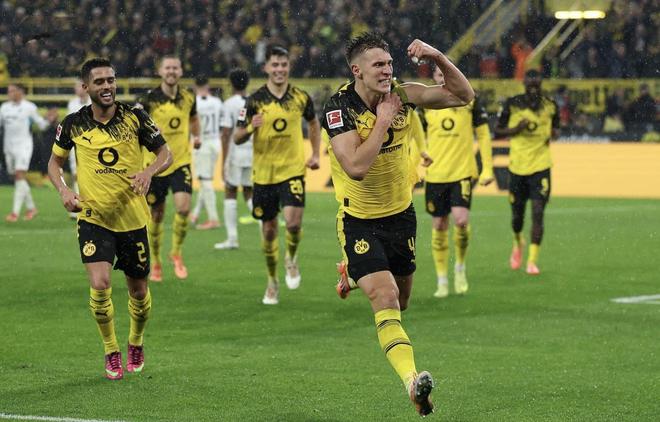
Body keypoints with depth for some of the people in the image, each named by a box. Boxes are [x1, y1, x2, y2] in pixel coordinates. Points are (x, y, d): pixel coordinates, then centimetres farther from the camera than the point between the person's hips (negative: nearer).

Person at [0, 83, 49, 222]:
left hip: (23, 145, -6)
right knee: (18, 178, 10)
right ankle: (31, 207, 25)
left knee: (20, 176, -15)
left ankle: (15, 212, -19)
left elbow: (41, 125, 1)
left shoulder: (29, 107, -3)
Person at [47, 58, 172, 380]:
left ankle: (135, 344, 38)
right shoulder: (73, 124, -2)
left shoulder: (135, 118, -5)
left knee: (138, 290, 9)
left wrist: (149, 171, -20)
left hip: (132, 218, 1)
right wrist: (63, 189, -7)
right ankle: (111, 353, 2)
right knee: (100, 284, -18)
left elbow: (165, 153, 2)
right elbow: (55, 161, 12)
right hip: (93, 217, -1)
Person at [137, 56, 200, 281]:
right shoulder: (149, 99, -10)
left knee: (183, 207, -18)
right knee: (156, 216, 6)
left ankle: (176, 252, 5)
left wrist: (196, 136, 6)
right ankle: (155, 262, 25)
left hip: (181, 161, 2)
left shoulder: (188, 97, 3)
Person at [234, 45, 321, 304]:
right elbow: (237, 139, -3)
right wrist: (249, 128, -25)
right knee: (268, 229, 7)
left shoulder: (300, 97, -1)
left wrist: (315, 154, 8)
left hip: (293, 170, 0)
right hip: (263, 173, 0)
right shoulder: (255, 100, -6)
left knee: (293, 221, -20)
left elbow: (313, 123, 19)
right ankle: (272, 281, 26)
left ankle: (291, 258, 12)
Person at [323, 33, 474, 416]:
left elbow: (463, 96, -10)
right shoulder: (339, 108, -22)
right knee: (385, 298, -23)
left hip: (401, 213, 5)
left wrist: (438, 58, -24)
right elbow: (356, 167, -32)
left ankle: (352, 275, 54)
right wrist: (383, 121, -28)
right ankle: (412, 379, -35)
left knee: (401, 300, 21)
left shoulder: (401, 94, -9)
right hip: (359, 221, -5)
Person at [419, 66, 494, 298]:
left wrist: (487, 168, -1)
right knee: (439, 226, 4)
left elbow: (483, 134, 4)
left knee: (461, 220, -17)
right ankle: (442, 281, 16)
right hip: (435, 174, 2)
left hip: (463, 172, -2)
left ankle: (460, 267, 9)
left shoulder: (469, 100, -1)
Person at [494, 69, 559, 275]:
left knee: (538, 213, -11)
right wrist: (515, 129, -15)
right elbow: (497, 131, 3)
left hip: (541, 166, 0)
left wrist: (554, 133, -6)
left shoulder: (550, 106, 1)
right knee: (517, 215, 10)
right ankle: (518, 244, 43)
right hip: (517, 166, 0)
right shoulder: (512, 104, -4)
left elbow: (555, 128, 18)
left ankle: (532, 260, -8)